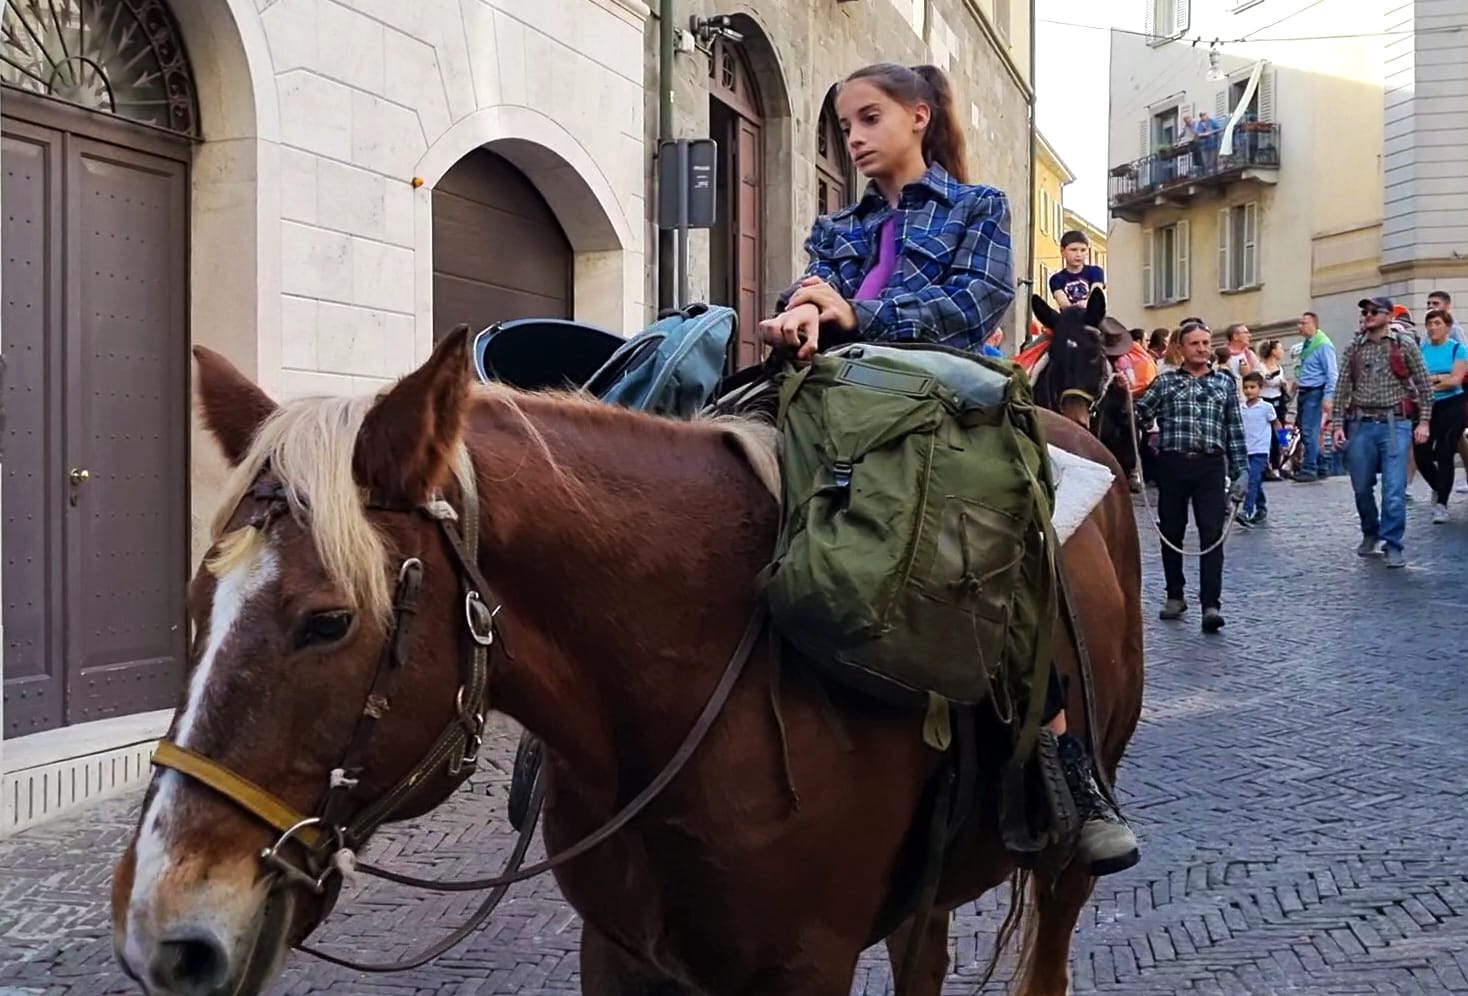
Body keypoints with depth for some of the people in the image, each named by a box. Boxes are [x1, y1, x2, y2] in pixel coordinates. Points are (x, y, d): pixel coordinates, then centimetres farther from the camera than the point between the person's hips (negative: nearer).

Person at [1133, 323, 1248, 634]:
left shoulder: (1225, 382, 12)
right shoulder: (1165, 382, 10)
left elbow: (1235, 429, 10)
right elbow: (1138, 415, 1)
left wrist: (1241, 470, 5)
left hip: (1210, 465, -1)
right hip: (1172, 464, 1)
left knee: (1212, 535, -8)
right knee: (1171, 533, 9)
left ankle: (1211, 604, -11)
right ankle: (1174, 595, 24)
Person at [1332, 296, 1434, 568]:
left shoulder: (1405, 345, 2)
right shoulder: (1353, 349, 8)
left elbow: (1424, 385, 3)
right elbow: (1342, 389, 7)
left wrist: (1424, 421, -3)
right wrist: (1339, 424, 1)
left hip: (1395, 424, -3)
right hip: (1361, 425, 3)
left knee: (1394, 489, -8)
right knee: (1361, 487, 10)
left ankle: (1394, 544, 2)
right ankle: (1370, 534, 31)